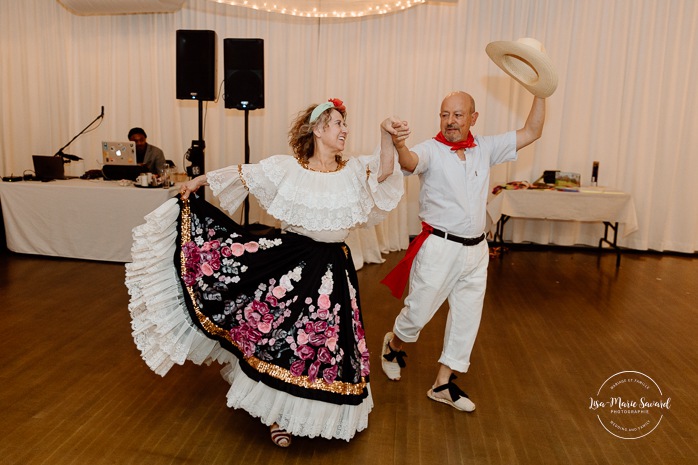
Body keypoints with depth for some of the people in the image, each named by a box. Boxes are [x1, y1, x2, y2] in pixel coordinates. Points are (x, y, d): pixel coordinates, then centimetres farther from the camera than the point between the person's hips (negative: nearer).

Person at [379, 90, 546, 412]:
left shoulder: (485, 148, 5)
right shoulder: (431, 150, -11)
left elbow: (531, 132, 10)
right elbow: (411, 162, -33)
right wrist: (399, 145, -55)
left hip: (476, 249, 6)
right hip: (439, 248, -5)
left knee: (467, 318, 12)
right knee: (419, 312, 4)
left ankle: (443, 384, 28)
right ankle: (393, 345, 38)